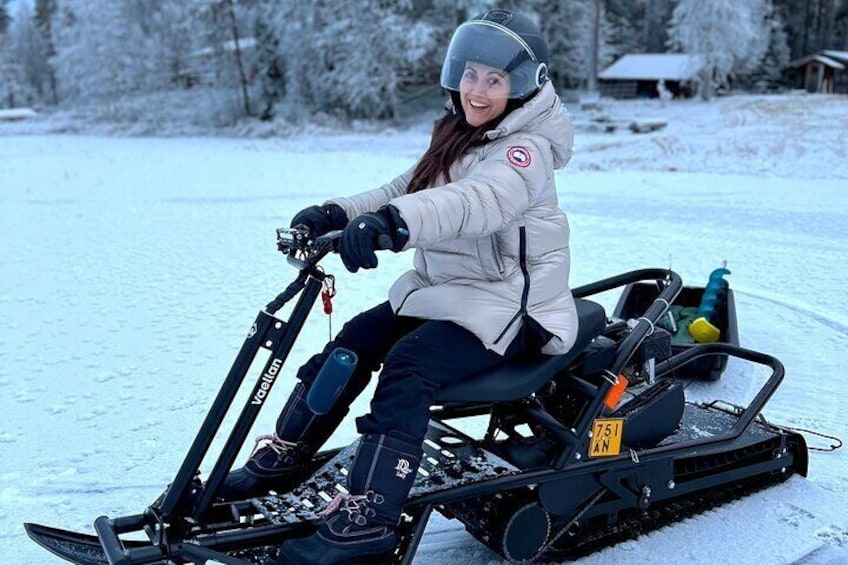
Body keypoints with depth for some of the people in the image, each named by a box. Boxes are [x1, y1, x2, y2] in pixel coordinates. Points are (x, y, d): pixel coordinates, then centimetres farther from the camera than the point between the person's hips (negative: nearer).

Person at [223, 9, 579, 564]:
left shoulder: (525, 149, -16)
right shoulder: (459, 137, 12)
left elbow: (477, 201, -37)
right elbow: (401, 192, 8)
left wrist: (392, 223, -52)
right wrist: (338, 213, -9)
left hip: (508, 303, -8)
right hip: (442, 289, 8)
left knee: (409, 365, -29)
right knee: (353, 344, -2)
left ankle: (368, 519, -27)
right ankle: (283, 457, 12)